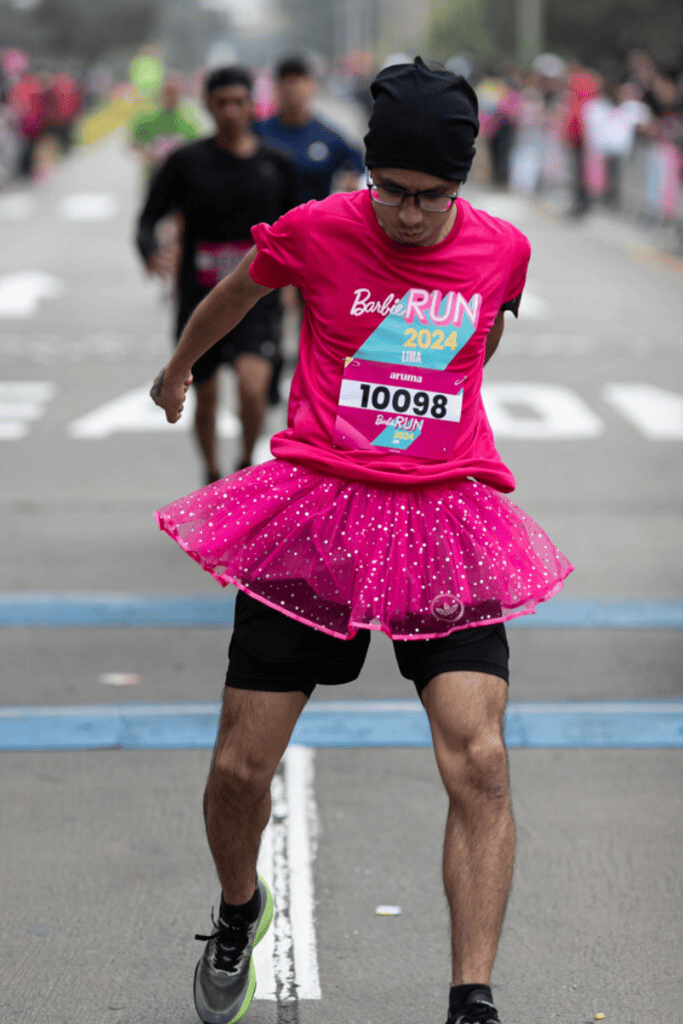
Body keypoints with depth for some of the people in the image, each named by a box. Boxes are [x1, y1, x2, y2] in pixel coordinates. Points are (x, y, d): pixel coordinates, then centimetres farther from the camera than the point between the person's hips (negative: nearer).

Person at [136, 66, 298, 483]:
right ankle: (213, 476, 38)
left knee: (253, 386, -22)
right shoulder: (187, 162, -2)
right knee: (207, 398, 12)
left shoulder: (277, 164, 4)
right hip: (201, 302, 1)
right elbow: (149, 218, -1)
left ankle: (248, 464, 4)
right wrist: (150, 253, -21)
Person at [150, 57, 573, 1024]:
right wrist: (178, 367, 35)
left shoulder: (504, 249, 0)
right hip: (317, 511, 0)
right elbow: (235, 294, 18)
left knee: (480, 761, -17)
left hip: (447, 522, 1)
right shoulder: (315, 232, -5)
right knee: (240, 769, 2)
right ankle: (239, 912, 35)